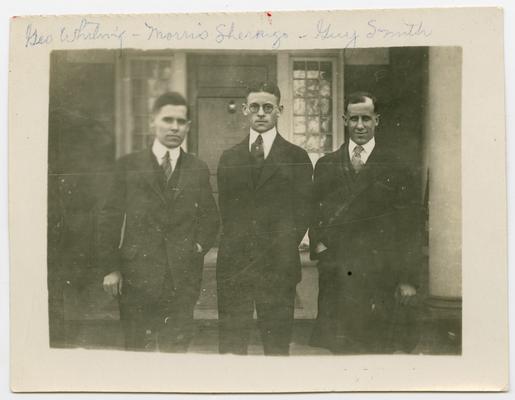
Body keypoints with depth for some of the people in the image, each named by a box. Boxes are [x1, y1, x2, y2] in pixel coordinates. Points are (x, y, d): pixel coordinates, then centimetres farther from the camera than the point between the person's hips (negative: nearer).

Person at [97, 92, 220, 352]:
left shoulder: (198, 170, 8)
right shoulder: (128, 166, 3)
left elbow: (210, 217, 17)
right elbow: (110, 219, 2)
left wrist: (200, 245, 0)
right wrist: (110, 268, -2)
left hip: (182, 278, 1)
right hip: (136, 276, -1)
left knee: (177, 348, 4)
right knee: (137, 349, 6)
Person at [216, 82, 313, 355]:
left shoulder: (297, 158, 5)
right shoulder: (229, 158, 13)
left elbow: (302, 212, 1)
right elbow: (226, 210, 11)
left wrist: (276, 253, -7)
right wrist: (239, 249, -1)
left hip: (278, 266, -2)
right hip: (233, 266, 2)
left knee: (277, 347, 3)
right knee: (230, 346, 4)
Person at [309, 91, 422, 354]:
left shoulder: (395, 168, 3)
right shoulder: (325, 166, 11)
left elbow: (407, 228, 2)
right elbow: (314, 213, 15)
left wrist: (408, 280, -2)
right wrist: (317, 243, -5)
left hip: (381, 276, -1)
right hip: (336, 276, 2)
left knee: (381, 347, 1)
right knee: (338, 347, 3)